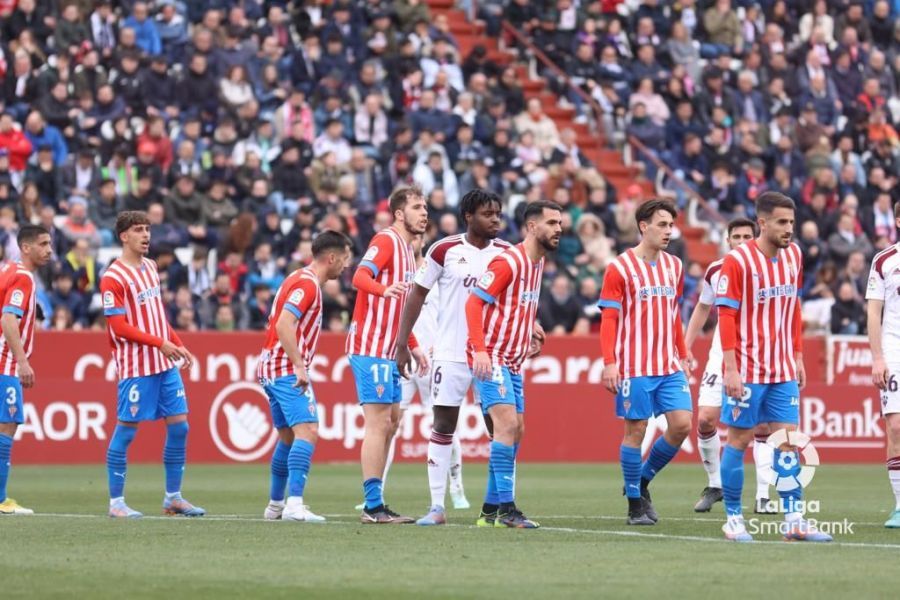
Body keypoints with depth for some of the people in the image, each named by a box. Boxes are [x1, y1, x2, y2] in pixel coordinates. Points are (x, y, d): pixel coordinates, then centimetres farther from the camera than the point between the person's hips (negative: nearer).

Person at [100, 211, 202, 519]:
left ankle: (173, 497, 14)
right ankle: (116, 502, 4)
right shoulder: (114, 277, -11)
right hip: (135, 366, -8)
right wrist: (159, 343, -18)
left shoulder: (150, 267, 13)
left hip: (165, 364, 8)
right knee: (126, 431, -3)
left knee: (179, 426, 5)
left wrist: (177, 344, 13)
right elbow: (119, 327, -15)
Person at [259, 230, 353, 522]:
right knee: (307, 432, -18)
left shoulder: (302, 279, 18)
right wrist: (299, 366, -25)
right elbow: (284, 325, -24)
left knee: (288, 437, 17)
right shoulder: (307, 283, -13)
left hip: (272, 367, 11)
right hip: (288, 370, -11)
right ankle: (294, 504, -29)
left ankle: (275, 504, 23)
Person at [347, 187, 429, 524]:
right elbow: (360, 277, -28)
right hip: (371, 347, -10)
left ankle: (375, 502, 16)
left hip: (387, 350, 10)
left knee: (391, 422, 12)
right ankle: (373, 506, -11)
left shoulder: (406, 249, 19)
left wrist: (413, 346, 28)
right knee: (379, 423, -11)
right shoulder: (386, 241, -10)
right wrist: (384, 289, -48)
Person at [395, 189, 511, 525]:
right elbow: (418, 295, 3)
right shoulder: (445, 250, -2)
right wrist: (402, 343, -1)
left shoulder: (506, 253, 5)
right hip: (451, 354, -2)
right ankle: (437, 507, 4)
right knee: (443, 427, 0)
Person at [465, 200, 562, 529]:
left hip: (512, 362, 10)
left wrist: (530, 331, 12)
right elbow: (474, 302, -18)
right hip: (491, 358, -10)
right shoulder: (509, 261, -14)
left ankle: (491, 510, 14)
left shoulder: (537, 263, 13)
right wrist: (480, 350, -27)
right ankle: (506, 509, -19)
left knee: (513, 433, 8)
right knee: (507, 424, -18)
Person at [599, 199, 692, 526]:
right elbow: (609, 318, -7)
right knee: (636, 430, -2)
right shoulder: (620, 267, -5)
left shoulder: (674, 266, 12)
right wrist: (609, 362, -15)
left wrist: (683, 355, 17)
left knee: (682, 425, -6)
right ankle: (636, 503, 9)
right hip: (634, 368, -5)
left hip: (669, 366, 5)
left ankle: (643, 481, 15)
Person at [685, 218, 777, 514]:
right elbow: (702, 309, 17)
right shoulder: (715, 271, 3)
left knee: (763, 426, -7)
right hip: (722, 356, 2)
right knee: (705, 420, -6)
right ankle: (715, 484, 13)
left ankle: (763, 497, -2)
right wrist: (685, 348, 13)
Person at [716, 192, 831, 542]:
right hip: (747, 372, -5)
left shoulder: (793, 256, 7)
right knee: (739, 440, 1)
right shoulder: (737, 261, -11)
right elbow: (726, 316, -12)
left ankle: (794, 520, 3)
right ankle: (733, 518, 9)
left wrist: (798, 358, 15)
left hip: (784, 370, 5)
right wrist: (731, 368, -17)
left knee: (788, 441, 2)